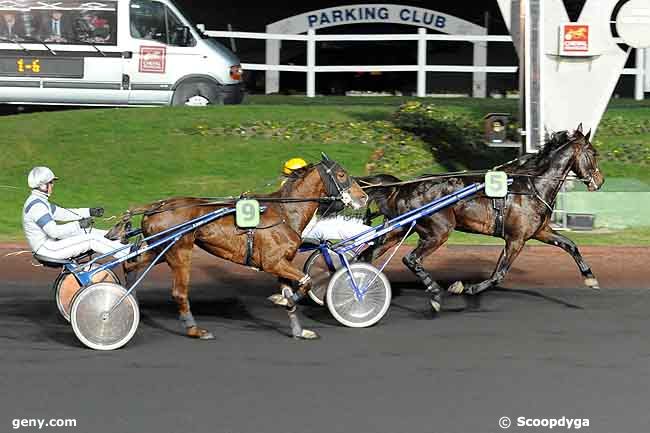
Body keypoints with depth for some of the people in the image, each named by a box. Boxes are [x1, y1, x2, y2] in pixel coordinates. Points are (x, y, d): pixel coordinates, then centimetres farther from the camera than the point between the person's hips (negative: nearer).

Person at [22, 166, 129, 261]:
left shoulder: (39, 201, 11)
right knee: (92, 240, -12)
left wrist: (89, 212, 14)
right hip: (48, 249, -10)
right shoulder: (36, 205, -22)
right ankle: (127, 254, -7)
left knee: (87, 232, 11)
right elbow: (53, 231, -29)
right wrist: (79, 225, -23)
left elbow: (62, 213, 19)